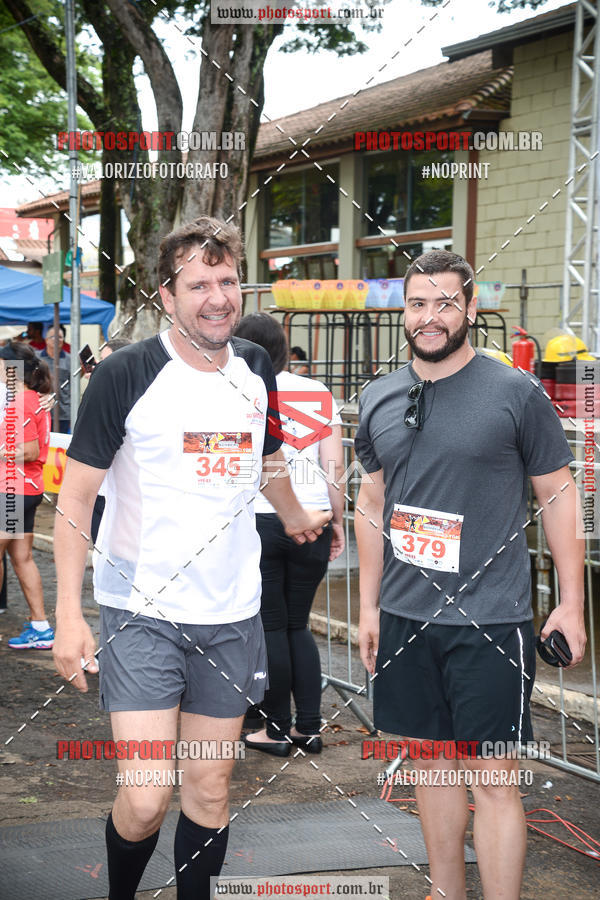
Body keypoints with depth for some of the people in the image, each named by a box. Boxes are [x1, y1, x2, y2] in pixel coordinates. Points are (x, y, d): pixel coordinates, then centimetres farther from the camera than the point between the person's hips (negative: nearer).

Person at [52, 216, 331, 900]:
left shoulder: (255, 369, 6)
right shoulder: (126, 375, -10)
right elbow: (76, 496, -8)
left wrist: (295, 516, 42)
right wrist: (68, 612, -14)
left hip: (232, 613, 5)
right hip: (143, 613, -4)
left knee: (209, 790, 10)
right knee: (145, 799, -8)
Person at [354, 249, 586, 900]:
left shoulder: (516, 394, -6)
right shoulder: (377, 401, 7)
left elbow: (558, 495, -1)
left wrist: (571, 603, -3)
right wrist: (369, 604, 14)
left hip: (490, 620, -4)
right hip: (405, 616, 5)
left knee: (493, 779, -3)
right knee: (433, 762, 15)